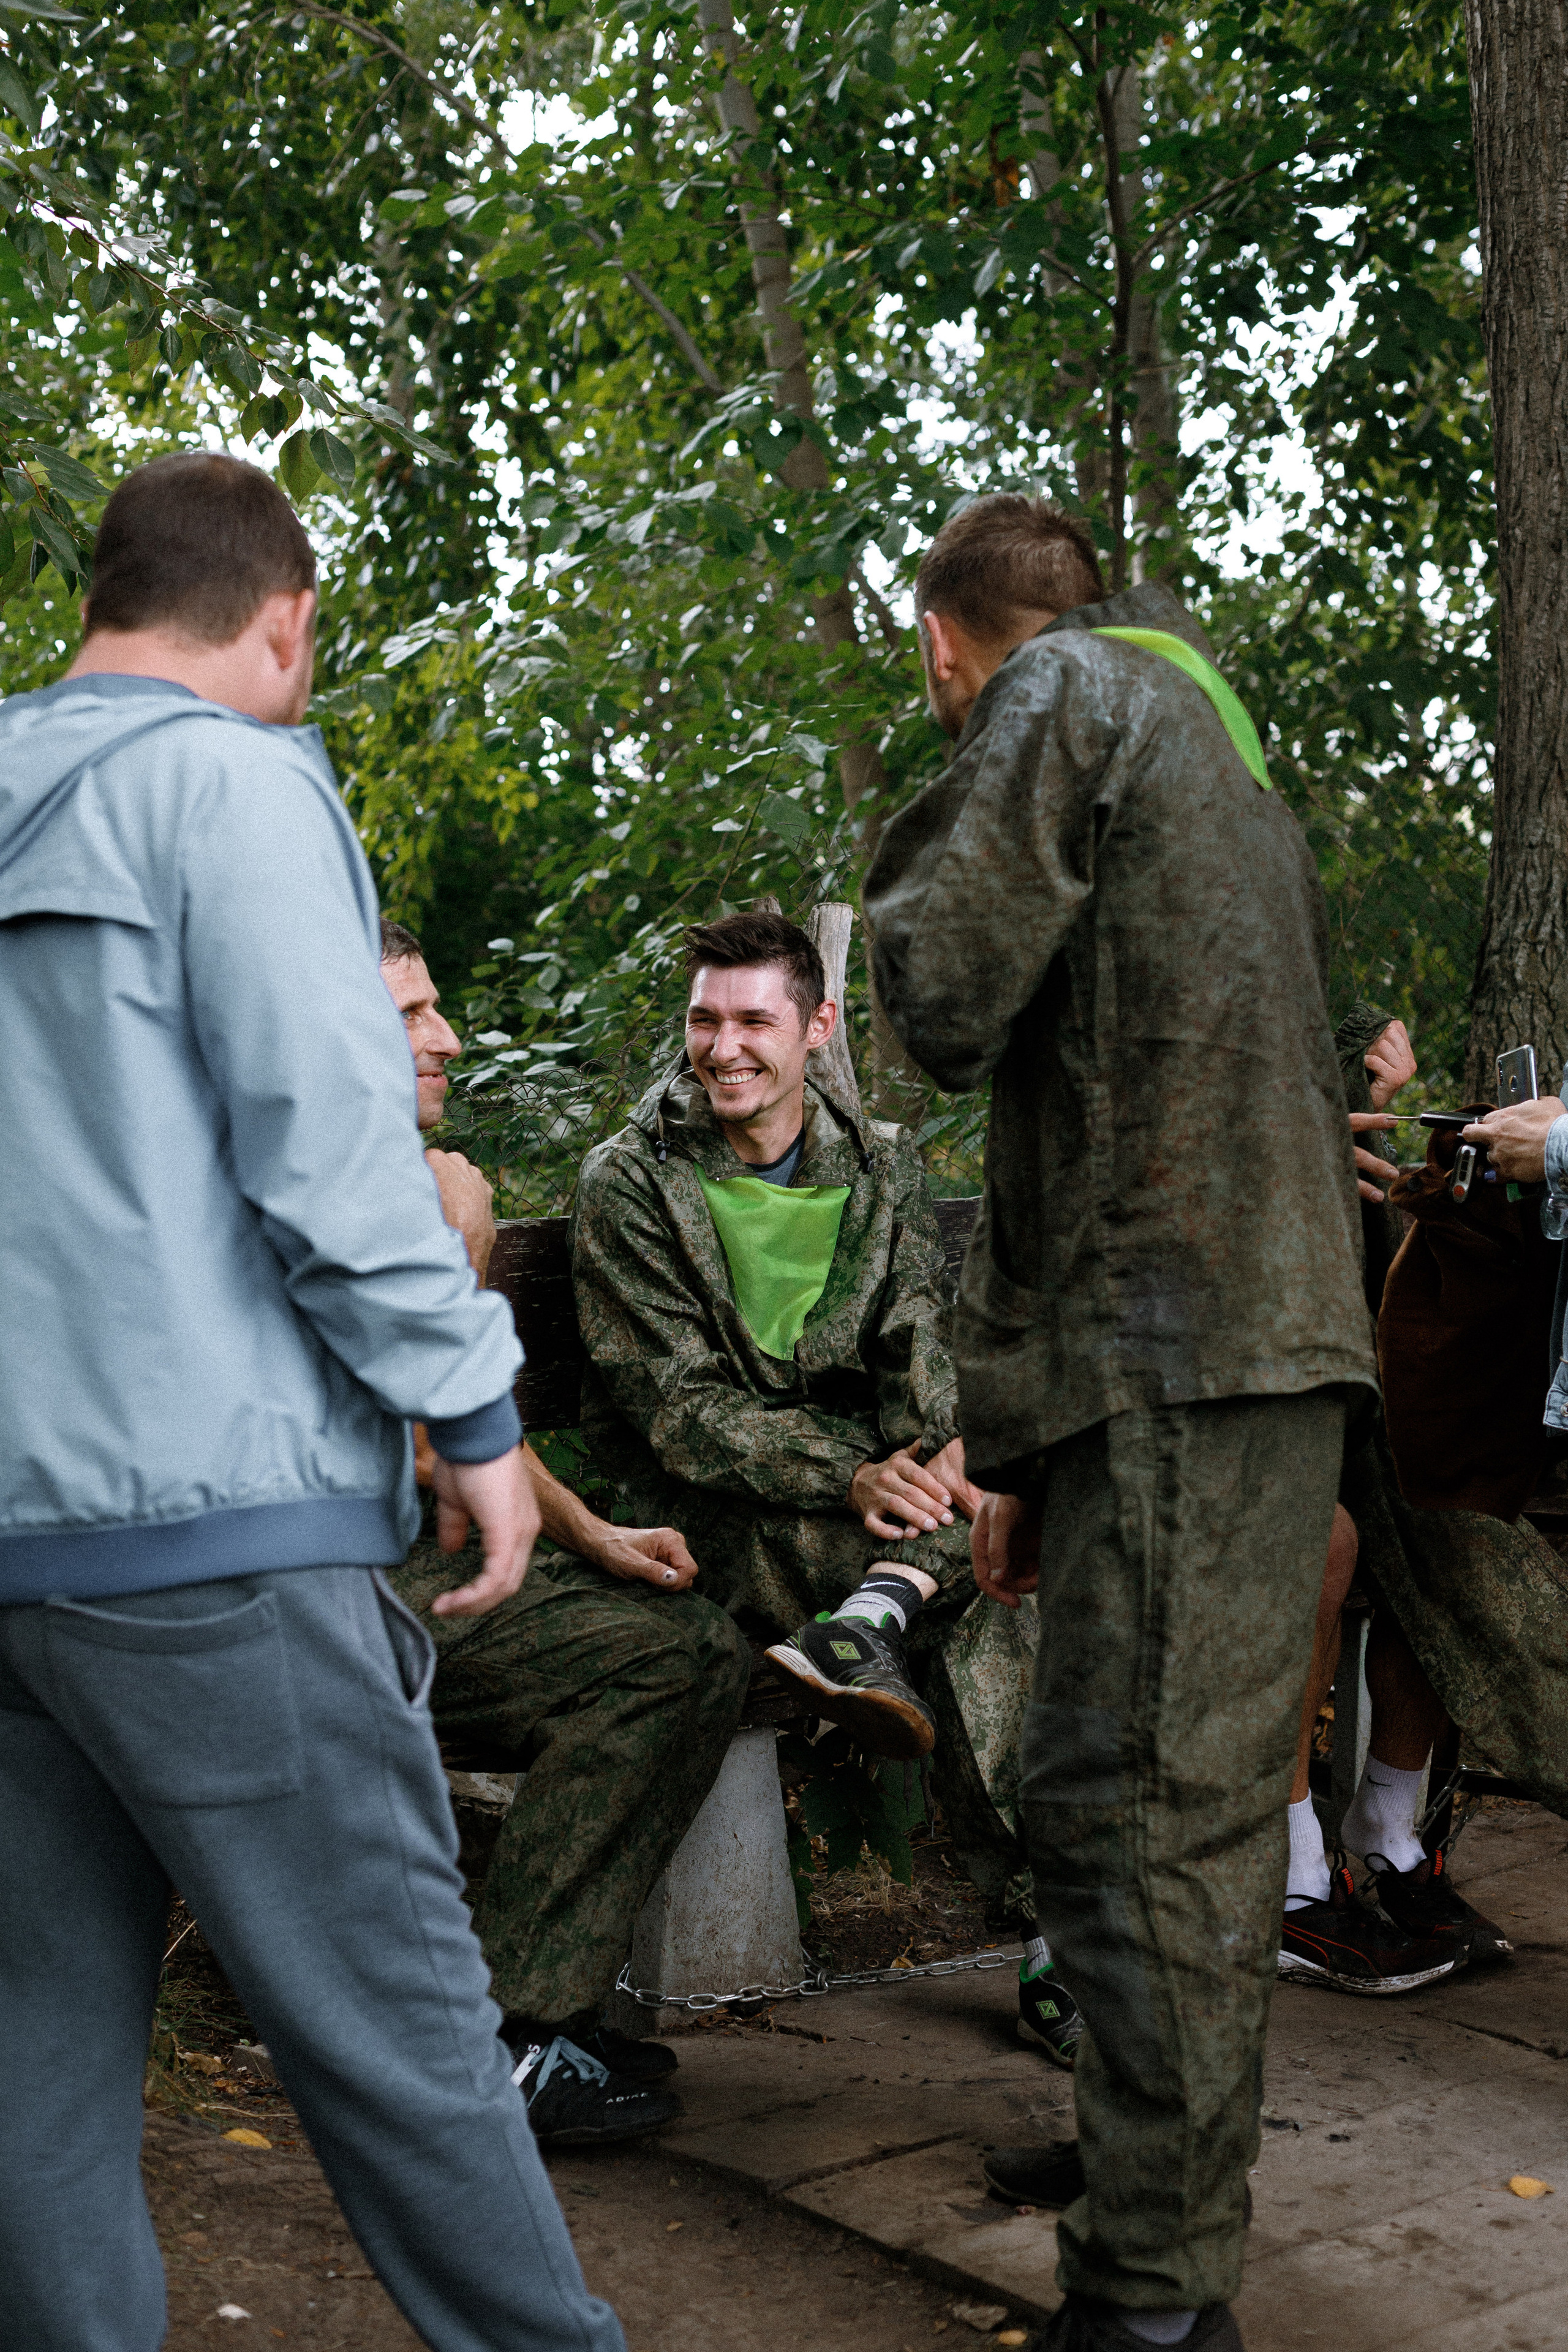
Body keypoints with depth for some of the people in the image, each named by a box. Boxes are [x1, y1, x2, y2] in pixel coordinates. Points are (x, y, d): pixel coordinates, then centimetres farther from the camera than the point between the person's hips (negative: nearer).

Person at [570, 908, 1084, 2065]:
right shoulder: (630, 1182, -5)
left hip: (866, 1464, 5)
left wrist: (943, 1451, -29)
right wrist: (849, 1477, -26)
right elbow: (672, 1404, -12)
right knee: (981, 1592, -27)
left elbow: (923, 1339, -4)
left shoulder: (882, 1163, 8)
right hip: (706, 1503, -5)